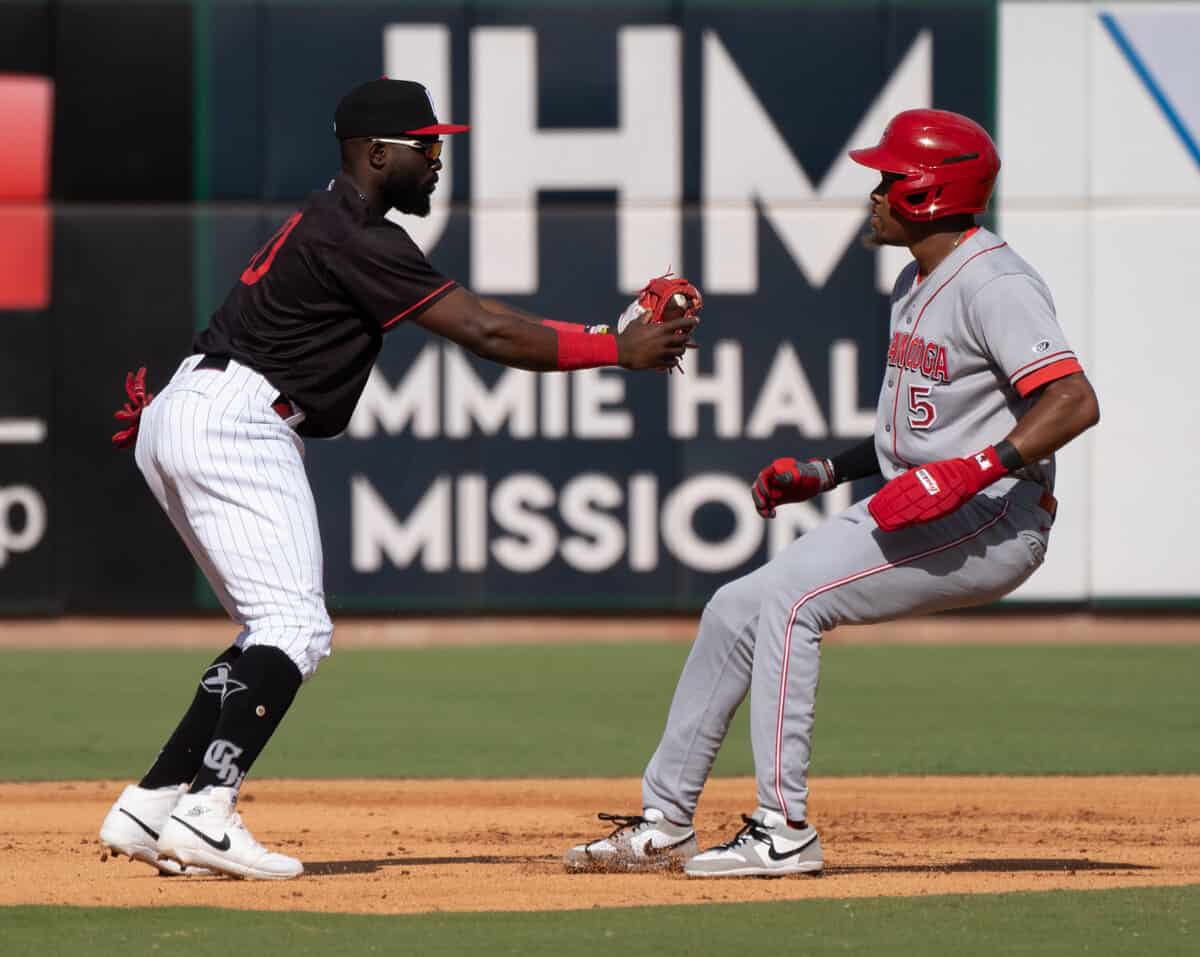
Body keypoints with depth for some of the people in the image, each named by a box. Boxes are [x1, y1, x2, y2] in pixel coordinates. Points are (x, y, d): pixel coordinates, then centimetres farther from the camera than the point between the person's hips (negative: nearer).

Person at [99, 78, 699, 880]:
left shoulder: (335, 226, 20)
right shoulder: (353, 237, -14)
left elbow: (474, 314, 19)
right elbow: (484, 333, -18)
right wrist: (619, 352, -13)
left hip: (180, 422, 11)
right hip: (233, 423, -11)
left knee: (273, 634, 12)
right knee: (295, 628, -14)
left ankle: (149, 808, 6)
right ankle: (206, 814, -26)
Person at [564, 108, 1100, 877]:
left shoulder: (992, 284, -16)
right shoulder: (919, 282, 16)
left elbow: (1074, 402, -28)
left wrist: (972, 471, -37)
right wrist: (822, 473, 14)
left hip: (990, 525, -10)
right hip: (911, 516, 10)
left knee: (786, 600, -22)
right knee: (735, 611, 6)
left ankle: (785, 832, -19)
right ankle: (664, 823, 13)